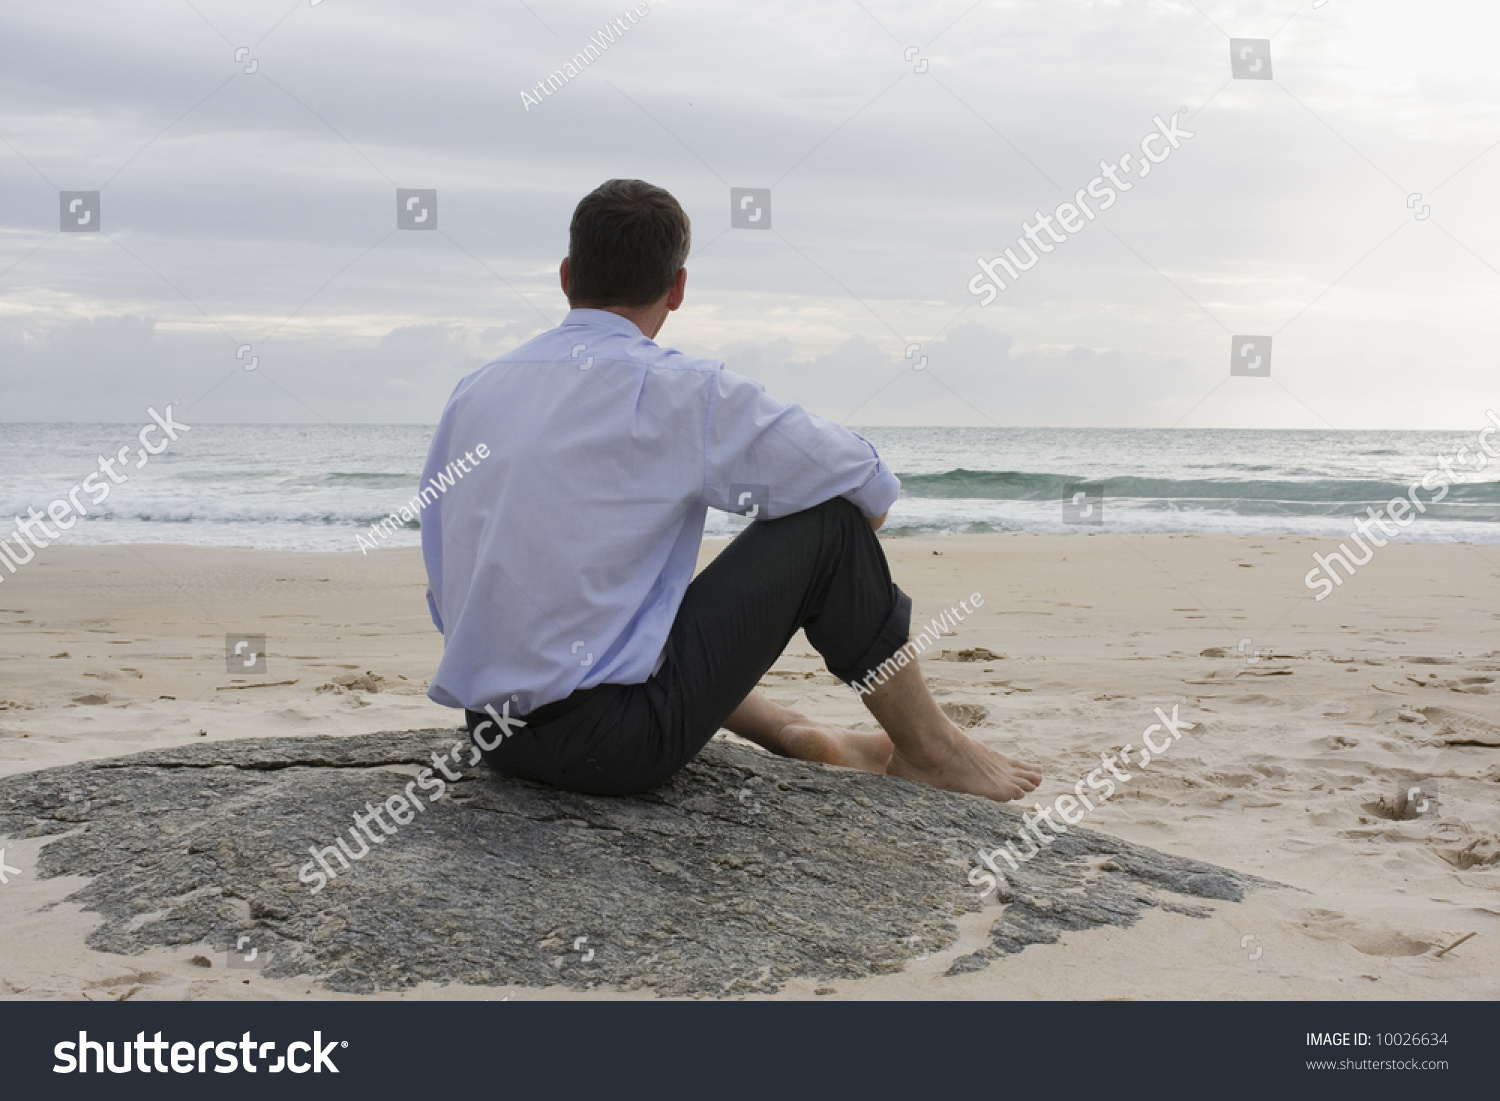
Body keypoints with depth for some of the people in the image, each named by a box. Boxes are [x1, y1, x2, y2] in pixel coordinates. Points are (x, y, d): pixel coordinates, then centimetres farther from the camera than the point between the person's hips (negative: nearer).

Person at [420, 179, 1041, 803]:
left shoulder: (473, 393, 8)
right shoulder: (675, 390, -10)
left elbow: (445, 597, 15)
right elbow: (870, 487, -2)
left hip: (488, 740, 7)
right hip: (613, 744, -7)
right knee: (830, 521, 2)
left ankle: (792, 735, 34)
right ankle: (928, 751, 18)